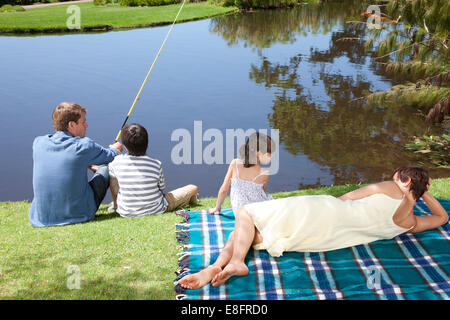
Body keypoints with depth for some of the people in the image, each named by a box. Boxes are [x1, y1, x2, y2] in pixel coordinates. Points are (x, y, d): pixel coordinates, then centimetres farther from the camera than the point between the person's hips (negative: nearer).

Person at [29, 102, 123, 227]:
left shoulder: (38, 143, -3)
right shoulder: (84, 146, -17)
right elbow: (111, 157, 3)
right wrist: (115, 149, 30)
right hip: (78, 215, -4)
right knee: (106, 169, 16)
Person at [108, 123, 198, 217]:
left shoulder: (116, 162, -14)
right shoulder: (156, 164, -17)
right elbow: (162, 189, -5)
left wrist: (115, 204, 17)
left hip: (126, 213, 2)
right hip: (156, 211, -2)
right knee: (193, 188, 14)